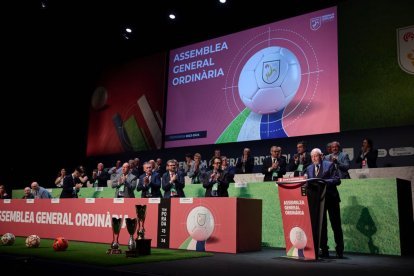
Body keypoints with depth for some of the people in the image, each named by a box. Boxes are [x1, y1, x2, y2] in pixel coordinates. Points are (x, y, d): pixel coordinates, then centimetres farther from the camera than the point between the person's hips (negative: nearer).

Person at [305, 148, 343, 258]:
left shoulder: (329, 165, -2)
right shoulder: (309, 168, 11)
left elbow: (337, 180, -9)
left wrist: (324, 182, -21)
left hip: (331, 199, -4)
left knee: (336, 225, 3)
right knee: (321, 226, 6)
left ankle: (340, 251, 12)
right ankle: (324, 250, 12)